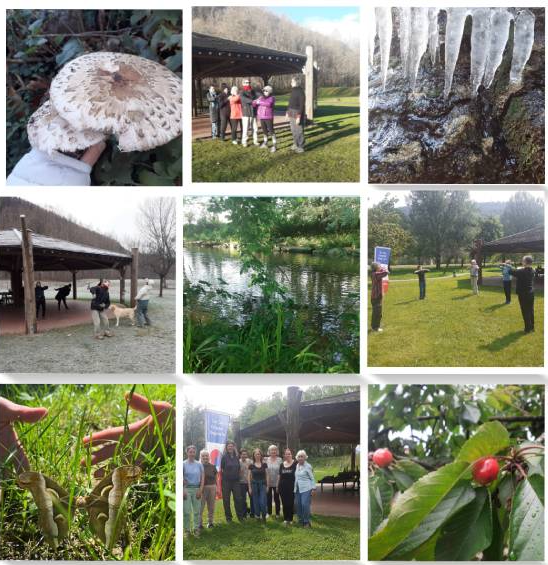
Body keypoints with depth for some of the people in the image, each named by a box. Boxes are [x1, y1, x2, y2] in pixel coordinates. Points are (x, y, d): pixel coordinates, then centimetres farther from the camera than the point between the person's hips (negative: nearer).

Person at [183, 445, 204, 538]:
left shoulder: (199, 464, 6)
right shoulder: (183, 464, -1)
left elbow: (202, 478, 7)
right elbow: (181, 478, -2)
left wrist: (200, 490, -2)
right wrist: (183, 491, -9)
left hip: (197, 489, 2)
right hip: (186, 489, -2)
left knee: (197, 511, 3)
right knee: (186, 511, -1)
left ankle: (196, 529, 11)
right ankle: (187, 530, 7)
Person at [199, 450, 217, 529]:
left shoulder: (212, 467, 8)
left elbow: (215, 478, 13)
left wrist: (216, 488, 8)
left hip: (212, 488, 3)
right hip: (202, 488, -3)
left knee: (211, 507, 9)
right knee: (200, 507, -6)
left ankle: (210, 522, 20)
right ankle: (200, 523, 1)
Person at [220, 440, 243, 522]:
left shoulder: (236, 457, 7)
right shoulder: (224, 457, -4)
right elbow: (222, 469, -3)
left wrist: (238, 476, 8)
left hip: (236, 481, 3)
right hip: (226, 481, -3)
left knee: (238, 499, 2)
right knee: (226, 500, 3)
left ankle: (240, 516, 12)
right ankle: (228, 517, 13)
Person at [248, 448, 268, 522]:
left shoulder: (264, 464, 2)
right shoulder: (251, 465, 2)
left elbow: (267, 475, 5)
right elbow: (249, 477, 4)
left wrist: (267, 486, 1)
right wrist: (249, 487, 0)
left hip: (263, 484, -1)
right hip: (254, 484, 1)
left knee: (263, 502, -9)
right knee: (256, 502, 3)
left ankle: (264, 516, 12)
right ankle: (257, 517, 15)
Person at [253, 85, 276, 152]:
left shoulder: (272, 98, -7)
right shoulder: (261, 97, 9)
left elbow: (268, 103, -27)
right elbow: (254, 103, 5)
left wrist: (260, 102, -20)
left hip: (269, 118, -6)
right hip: (262, 117, 6)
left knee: (271, 131, -8)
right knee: (264, 131, 15)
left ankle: (274, 145, -7)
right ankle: (265, 144, 28)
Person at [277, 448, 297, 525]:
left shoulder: (295, 463, -5)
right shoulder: (282, 464, 10)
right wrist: (278, 486, 14)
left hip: (291, 487, -4)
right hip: (283, 487, 4)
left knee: (290, 503, 1)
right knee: (284, 503, 7)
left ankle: (290, 519, 12)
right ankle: (285, 519, 16)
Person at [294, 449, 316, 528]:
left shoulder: (308, 466, -8)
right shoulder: (297, 466, 13)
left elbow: (312, 478, -6)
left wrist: (313, 488, -11)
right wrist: (295, 487, 17)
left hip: (306, 489, -7)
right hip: (298, 489, 7)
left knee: (305, 504, -13)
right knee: (297, 504, 6)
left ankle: (306, 522, -1)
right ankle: (301, 520, 20)